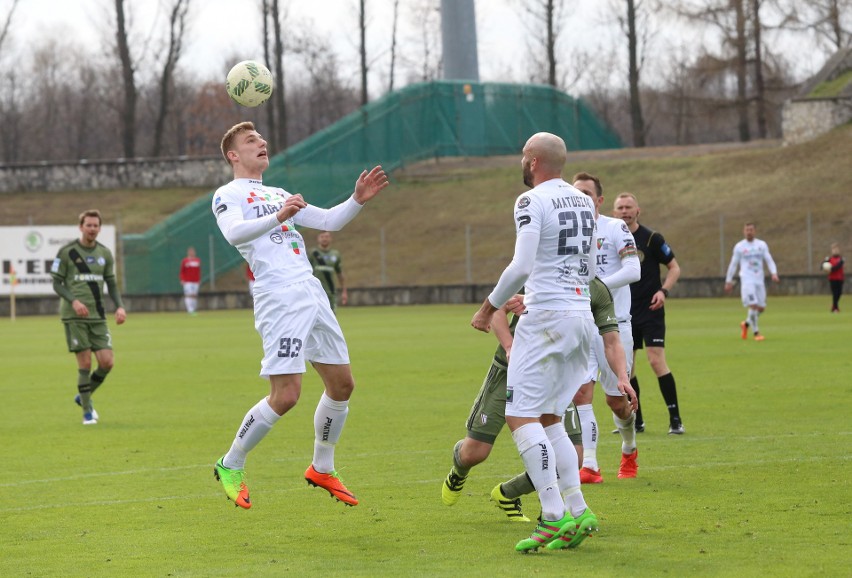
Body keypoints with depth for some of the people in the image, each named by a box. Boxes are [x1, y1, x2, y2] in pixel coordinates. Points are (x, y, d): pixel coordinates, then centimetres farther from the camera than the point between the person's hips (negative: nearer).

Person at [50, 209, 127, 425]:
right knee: (85, 362, -8)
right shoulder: (67, 252, -3)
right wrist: (74, 301, -18)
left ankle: (83, 396, 22)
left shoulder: (105, 254, 10)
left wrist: (120, 306, -1)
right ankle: (87, 411, 6)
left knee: (107, 362, -4)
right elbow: (57, 283, -2)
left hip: (98, 316, 4)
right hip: (74, 316, -4)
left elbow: (111, 284, 16)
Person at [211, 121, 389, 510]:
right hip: (278, 298, -8)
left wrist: (358, 200, 5)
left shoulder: (279, 195, 26)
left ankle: (322, 470, 25)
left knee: (342, 385, 8)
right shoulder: (228, 195, 2)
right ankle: (230, 467, 3)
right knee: (285, 395, -14)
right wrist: (277, 217, -36)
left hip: (312, 292, 8)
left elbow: (329, 221, 24)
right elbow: (234, 233, -19)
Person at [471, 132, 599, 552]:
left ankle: (555, 516, -17)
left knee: (521, 416, -8)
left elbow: (522, 266, -19)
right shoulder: (584, 202, 15)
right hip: (582, 317, 8)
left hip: (547, 317, -8)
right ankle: (578, 512, 7)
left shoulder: (533, 201, -10)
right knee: (549, 419, 15)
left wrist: (490, 307, -8)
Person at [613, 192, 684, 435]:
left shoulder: (651, 238, -6)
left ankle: (675, 419, -8)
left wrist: (664, 291, -18)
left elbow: (674, 268, -2)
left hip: (650, 309, -5)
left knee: (656, 361, -14)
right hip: (624, 313, 5)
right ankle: (636, 421, 14)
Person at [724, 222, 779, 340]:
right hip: (747, 281, -4)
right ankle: (756, 333, -7)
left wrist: (774, 273, -12)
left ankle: (746, 324, 29)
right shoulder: (739, 247, 4)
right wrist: (728, 281, 9)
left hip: (759, 281, 4)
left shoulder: (762, 245, 9)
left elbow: (769, 261, 5)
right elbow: (733, 264, 9)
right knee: (753, 306, -17)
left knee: (761, 308, 3)